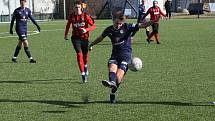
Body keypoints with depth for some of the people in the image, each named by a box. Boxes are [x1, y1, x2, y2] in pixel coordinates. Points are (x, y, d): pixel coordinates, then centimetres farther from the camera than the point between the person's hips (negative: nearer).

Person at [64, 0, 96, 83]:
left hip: (84, 38, 0)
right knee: (79, 54, -17)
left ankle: (85, 67, 49)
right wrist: (65, 34, 24)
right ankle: (83, 76, -17)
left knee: (85, 55, 12)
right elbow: (68, 25, 18)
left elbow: (93, 25, -11)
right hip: (76, 38, 0)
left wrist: (86, 30, -28)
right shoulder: (71, 16, -3)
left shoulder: (85, 16, -10)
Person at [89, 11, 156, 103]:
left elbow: (142, 25, -8)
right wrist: (90, 45, 39)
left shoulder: (127, 27, -2)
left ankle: (112, 94, -5)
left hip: (126, 53, -4)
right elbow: (100, 38, 26)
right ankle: (112, 82, -56)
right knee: (112, 67, -30)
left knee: (118, 76, -19)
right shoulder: (109, 30, 8)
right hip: (115, 54, 4)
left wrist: (153, 21, -24)